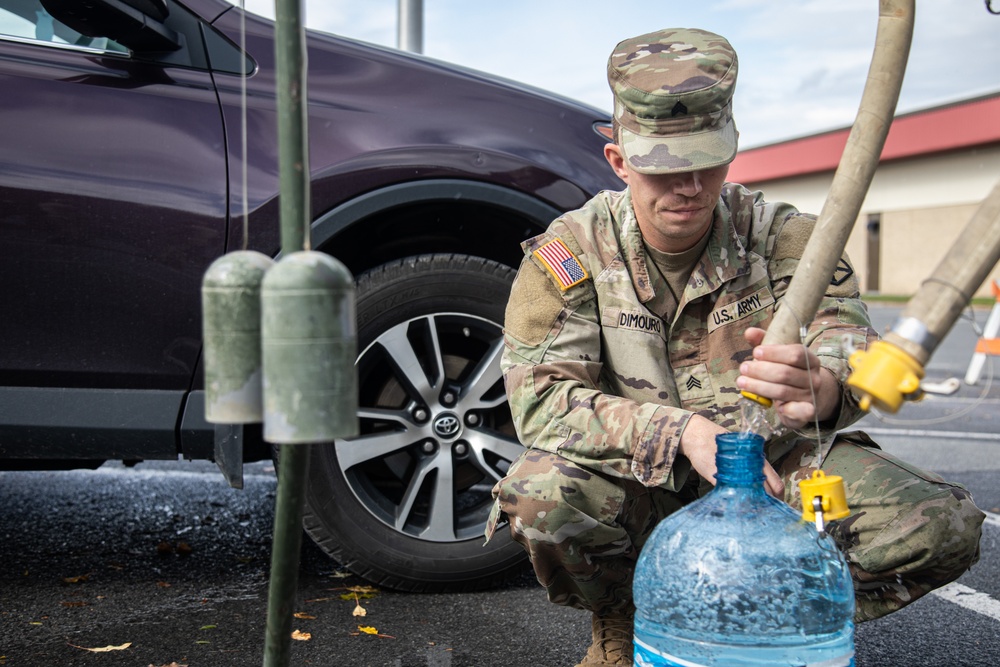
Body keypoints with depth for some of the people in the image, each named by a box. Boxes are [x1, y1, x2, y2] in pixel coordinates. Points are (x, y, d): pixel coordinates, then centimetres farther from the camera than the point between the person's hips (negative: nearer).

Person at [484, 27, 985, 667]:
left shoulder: (786, 237, -3)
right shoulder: (570, 250, -8)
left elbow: (846, 340, -17)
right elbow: (541, 396, -17)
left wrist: (820, 387, -44)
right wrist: (681, 430, -31)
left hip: (776, 469, 2)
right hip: (641, 484, -1)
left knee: (943, 525, -20)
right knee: (538, 493, -34)